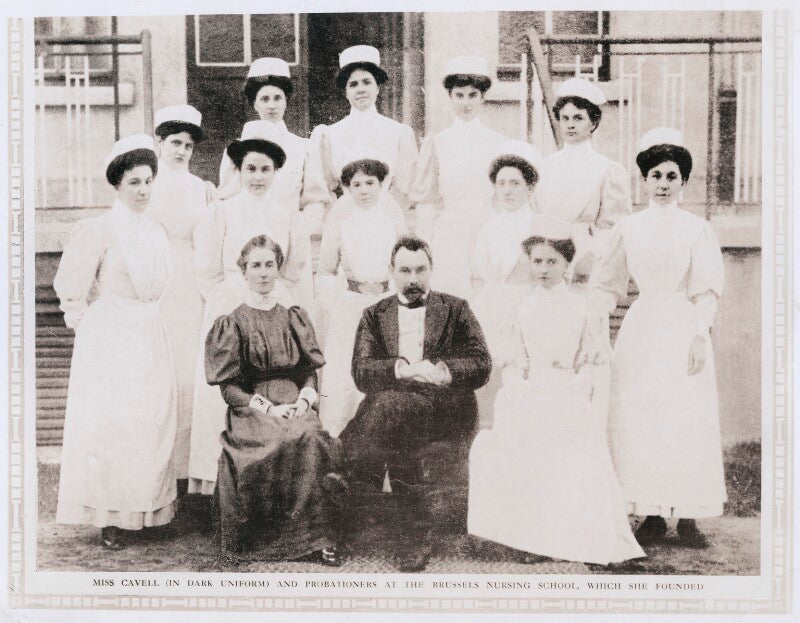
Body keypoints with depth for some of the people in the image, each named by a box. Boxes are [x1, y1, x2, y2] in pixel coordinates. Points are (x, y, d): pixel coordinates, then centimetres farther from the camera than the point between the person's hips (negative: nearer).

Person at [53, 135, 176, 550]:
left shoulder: (156, 232, 11)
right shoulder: (100, 230, -9)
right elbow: (73, 290, -8)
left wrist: (142, 321, 15)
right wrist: (95, 326, 0)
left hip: (149, 338, 6)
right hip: (109, 340, -6)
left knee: (150, 423, 8)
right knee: (110, 424, -3)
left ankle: (144, 508, 19)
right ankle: (109, 517, 4)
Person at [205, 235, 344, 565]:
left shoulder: (294, 318, 17)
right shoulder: (231, 324, 6)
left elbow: (310, 372, 14)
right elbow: (228, 387, 0)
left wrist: (304, 400, -7)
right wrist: (269, 407, -14)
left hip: (295, 405, 2)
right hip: (250, 408, -2)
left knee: (311, 438, -31)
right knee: (287, 441, -34)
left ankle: (317, 537, -25)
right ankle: (314, 536, -22)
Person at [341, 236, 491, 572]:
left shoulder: (455, 309, 16)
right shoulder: (374, 315, 19)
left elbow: (481, 365, 3)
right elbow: (361, 372, 3)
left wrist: (440, 371, -15)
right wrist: (402, 368, -15)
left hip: (445, 408, -2)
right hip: (392, 405, 3)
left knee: (390, 404, -32)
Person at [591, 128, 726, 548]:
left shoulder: (697, 228, 1)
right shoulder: (628, 228, 7)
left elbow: (707, 289, -3)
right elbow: (607, 285, 10)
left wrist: (699, 336, -12)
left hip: (684, 330, -2)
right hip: (640, 331, 2)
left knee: (687, 423, -2)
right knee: (639, 423, 1)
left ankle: (688, 517, 6)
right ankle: (653, 514, 10)